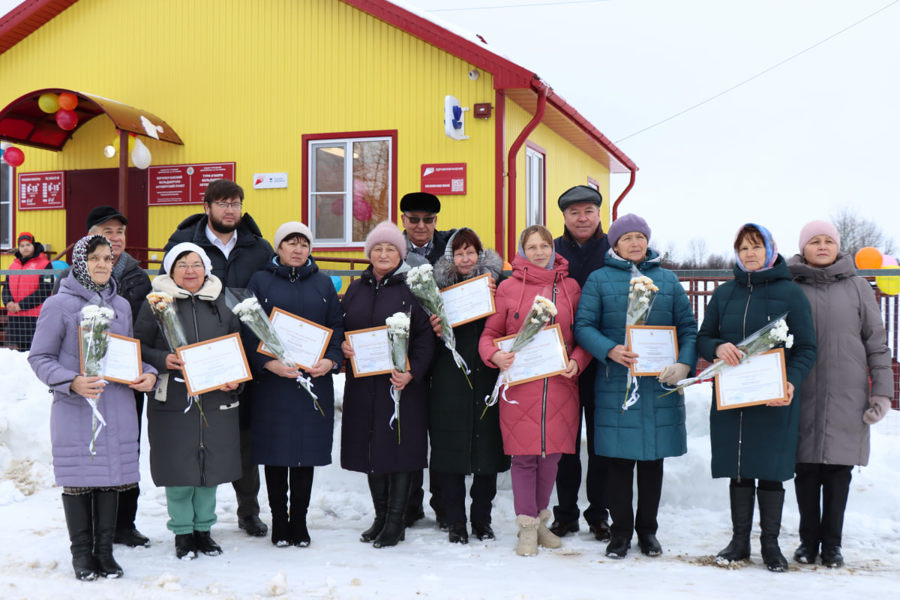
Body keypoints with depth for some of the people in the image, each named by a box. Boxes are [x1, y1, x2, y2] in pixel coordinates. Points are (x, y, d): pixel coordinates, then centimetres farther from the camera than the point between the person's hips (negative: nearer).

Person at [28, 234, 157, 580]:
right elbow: (40, 357, -5)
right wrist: (72, 382, -21)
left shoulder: (121, 306, 12)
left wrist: (148, 374, -1)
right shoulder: (59, 305, -4)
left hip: (117, 408, 4)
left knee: (112, 477, 7)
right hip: (74, 409, -4)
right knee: (78, 479, 2)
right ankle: (81, 552, 18)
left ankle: (105, 551, 19)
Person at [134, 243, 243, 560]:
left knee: (211, 464, 7)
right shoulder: (156, 303, 1)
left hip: (216, 400, 3)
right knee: (178, 467, 1)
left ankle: (203, 528, 24)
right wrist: (163, 360, -18)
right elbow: (139, 346, 1)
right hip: (172, 401, -3)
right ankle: (182, 531, 17)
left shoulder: (222, 303, 11)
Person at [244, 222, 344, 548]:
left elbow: (336, 326, 10)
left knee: (307, 451, 5)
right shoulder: (260, 281, 4)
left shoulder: (323, 283, 12)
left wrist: (331, 360, -7)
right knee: (275, 451, 2)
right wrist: (268, 362, -15)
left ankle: (299, 521, 15)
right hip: (271, 382, -2)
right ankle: (279, 522, 14)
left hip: (314, 382, 2)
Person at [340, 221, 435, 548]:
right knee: (369, 447, 10)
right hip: (362, 384, 5)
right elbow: (339, 328, 18)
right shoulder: (356, 290, 12)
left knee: (398, 447, -2)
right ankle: (380, 517, 23)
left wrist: (412, 373, -18)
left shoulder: (412, 289, -2)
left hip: (401, 384, -5)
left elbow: (425, 337, -6)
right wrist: (341, 347, -4)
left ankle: (396, 522, 8)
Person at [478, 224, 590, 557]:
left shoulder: (570, 287, 8)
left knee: (551, 454, 8)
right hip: (520, 383, -2)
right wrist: (495, 355, -14)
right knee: (523, 455, 0)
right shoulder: (508, 288, 3)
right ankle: (527, 526, 11)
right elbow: (489, 333, 5)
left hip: (559, 385, 2)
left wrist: (576, 361, -4)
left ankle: (541, 519, 25)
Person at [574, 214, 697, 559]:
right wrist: (609, 350, -19)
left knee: (653, 459, 10)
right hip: (616, 384, -2)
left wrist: (684, 363, -7)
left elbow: (688, 326, 10)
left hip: (660, 385, 3)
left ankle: (647, 530, 24)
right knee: (619, 460, 2)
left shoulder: (667, 280, 11)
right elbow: (583, 326, -2)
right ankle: (620, 531, 16)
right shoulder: (599, 279, 3)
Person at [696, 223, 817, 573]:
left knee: (771, 471, 3)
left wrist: (791, 383, -20)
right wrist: (717, 347, -14)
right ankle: (740, 541, 20)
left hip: (775, 400, -3)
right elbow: (702, 338, 11)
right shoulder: (724, 294, 9)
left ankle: (770, 544, 16)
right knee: (739, 470, 9)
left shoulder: (790, 293, -1)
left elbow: (807, 349, -2)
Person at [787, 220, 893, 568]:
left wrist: (882, 392, 1)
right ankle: (808, 540, 18)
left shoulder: (857, 288, 6)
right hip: (802, 395, 0)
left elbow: (876, 342, 7)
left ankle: (832, 543, 16)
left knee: (839, 469, 5)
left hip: (847, 397, 0)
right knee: (806, 469, 4)